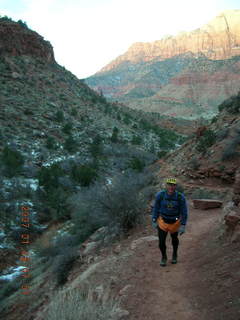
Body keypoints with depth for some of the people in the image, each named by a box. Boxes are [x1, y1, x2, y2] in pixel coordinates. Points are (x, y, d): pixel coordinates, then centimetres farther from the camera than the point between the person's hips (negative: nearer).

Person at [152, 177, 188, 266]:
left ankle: (175, 254, 52)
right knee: (161, 242, -2)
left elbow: (184, 212, -14)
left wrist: (183, 226, -14)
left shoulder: (180, 197, -24)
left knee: (174, 239, 23)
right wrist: (154, 221, -3)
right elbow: (156, 208, -8)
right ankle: (164, 257, 29)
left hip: (175, 222, 0)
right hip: (163, 221, 0)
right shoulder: (160, 195, -21)